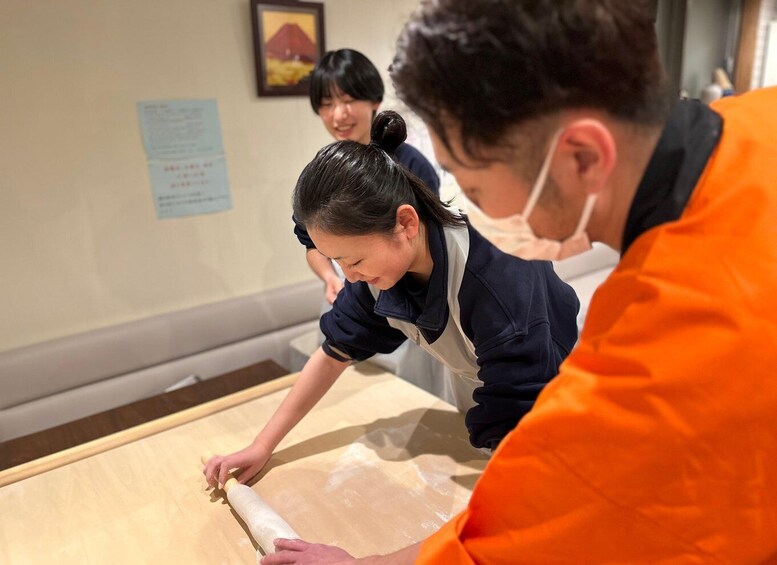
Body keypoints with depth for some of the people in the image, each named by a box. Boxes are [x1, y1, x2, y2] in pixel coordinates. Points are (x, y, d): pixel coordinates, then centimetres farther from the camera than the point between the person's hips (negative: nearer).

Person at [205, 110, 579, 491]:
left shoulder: (498, 283, -41)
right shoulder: (379, 267, -20)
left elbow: (517, 433, -36)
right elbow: (334, 354, -9)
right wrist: (262, 446, -10)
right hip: (481, 408, 5)